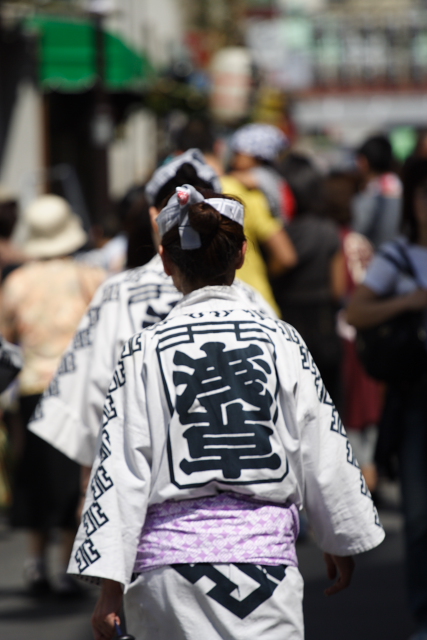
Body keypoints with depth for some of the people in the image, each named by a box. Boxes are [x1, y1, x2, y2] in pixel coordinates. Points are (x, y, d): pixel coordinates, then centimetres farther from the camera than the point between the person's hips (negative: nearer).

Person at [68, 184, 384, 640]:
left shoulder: (147, 351, -3)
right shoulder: (281, 342, 0)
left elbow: (122, 470, -4)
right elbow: (323, 454, 5)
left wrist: (110, 585, -1)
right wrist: (341, 542, 19)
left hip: (173, 549, 0)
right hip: (265, 547, 0)